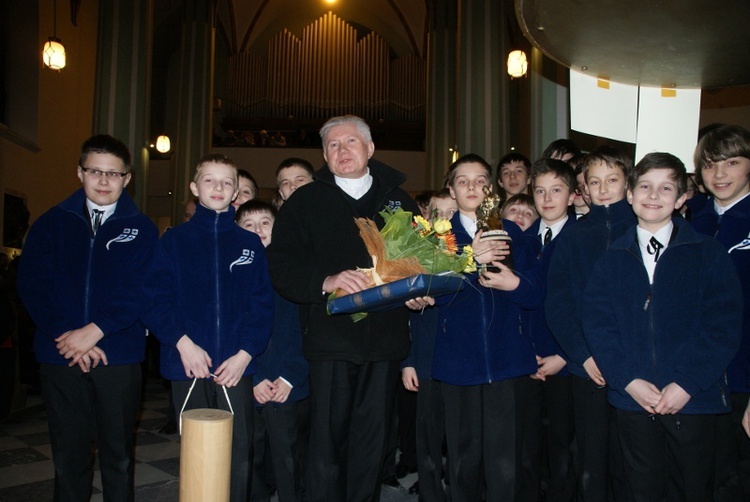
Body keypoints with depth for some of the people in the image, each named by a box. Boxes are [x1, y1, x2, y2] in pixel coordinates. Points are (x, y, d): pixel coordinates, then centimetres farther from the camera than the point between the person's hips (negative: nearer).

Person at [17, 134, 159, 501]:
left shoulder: (142, 230, 4)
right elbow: (32, 285, -1)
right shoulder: (52, 223, 8)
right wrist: (67, 337, -12)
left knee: (118, 456, 9)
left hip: (119, 358, -1)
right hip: (60, 357, 2)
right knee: (68, 456, 11)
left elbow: (141, 291, -6)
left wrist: (95, 330, -16)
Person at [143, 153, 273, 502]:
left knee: (238, 455, 3)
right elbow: (155, 297, -2)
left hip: (236, 367, 0)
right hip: (188, 365, 0)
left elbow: (263, 304, 3)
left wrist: (245, 353, -9)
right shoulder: (175, 240, 6)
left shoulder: (250, 244, 8)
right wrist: (182, 343, -14)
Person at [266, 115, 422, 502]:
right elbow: (281, 268, -3)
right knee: (327, 443, 3)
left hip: (385, 341, 3)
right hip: (330, 341, -2)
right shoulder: (306, 201, 6)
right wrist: (326, 281, -20)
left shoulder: (398, 200, 14)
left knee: (372, 446, 12)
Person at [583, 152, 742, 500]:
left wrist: (687, 384, -15)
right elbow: (596, 322, -1)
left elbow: (724, 324, -7)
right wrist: (628, 380, -13)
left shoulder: (708, 254, 0)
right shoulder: (612, 259, 6)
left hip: (693, 399, -1)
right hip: (632, 398, 1)